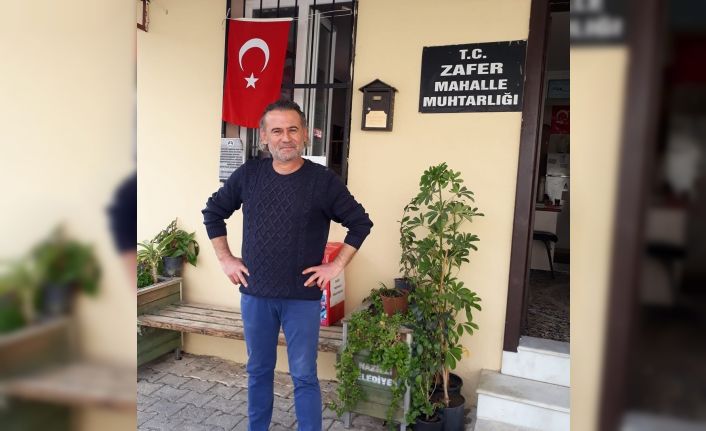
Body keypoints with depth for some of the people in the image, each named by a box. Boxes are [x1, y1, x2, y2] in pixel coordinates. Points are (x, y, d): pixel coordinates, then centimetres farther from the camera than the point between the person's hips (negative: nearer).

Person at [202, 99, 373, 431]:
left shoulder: (323, 181, -9)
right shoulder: (248, 175, -2)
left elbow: (360, 223, -1)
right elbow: (212, 212, 11)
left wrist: (336, 266, -6)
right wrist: (225, 259, 5)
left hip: (302, 297, -3)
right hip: (254, 294, 3)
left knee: (304, 376, 6)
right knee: (258, 371, 18)